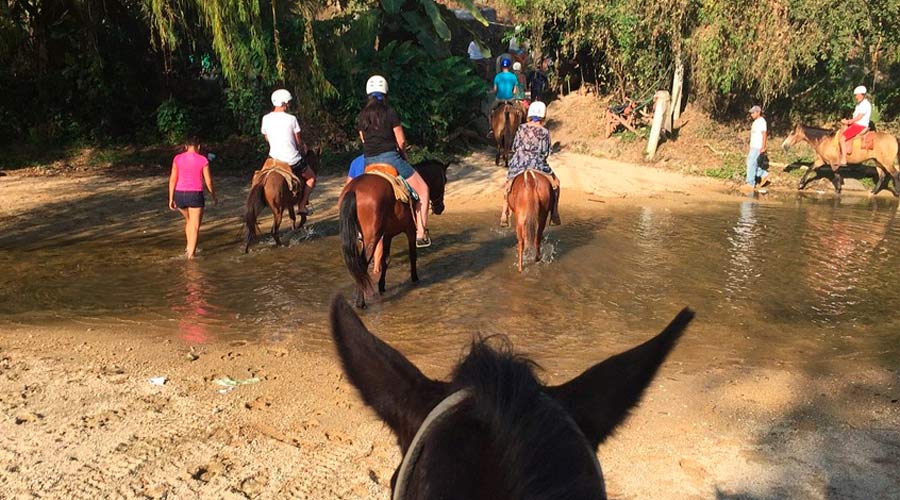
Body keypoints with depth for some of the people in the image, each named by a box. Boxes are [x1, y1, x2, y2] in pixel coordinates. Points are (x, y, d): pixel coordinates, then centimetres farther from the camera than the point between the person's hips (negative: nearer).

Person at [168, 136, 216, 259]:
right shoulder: (203, 160, -4)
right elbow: (208, 181, -1)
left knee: (189, 221, 26)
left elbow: (172, 179, 1)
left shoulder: (177, 159, 3)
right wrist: (214, 196, 13)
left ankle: (189, 248, 25)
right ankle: (191, 253, -3)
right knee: (195, 226, 3)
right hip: (195, 195, -4)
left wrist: (171, 199, 5)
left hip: (179, 194, 4)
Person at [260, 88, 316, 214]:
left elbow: (266, 138, 14)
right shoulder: (292, 119, -10)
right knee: (311, 178, 19)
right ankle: (302, 205, 10)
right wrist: (303, 147, 18)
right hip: (293, 160, -4)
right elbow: (298, 142, -3)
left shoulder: (266, 119, 0)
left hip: (274, 158, 4)